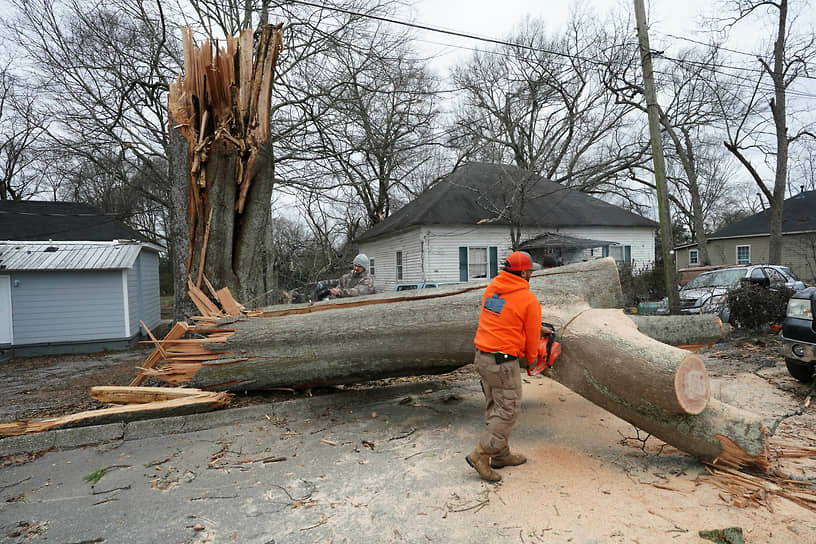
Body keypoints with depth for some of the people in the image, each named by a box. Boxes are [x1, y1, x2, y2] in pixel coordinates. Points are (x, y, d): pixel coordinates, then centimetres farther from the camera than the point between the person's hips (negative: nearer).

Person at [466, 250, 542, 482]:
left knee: (495, 407, 17)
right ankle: (481, 454, 3)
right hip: (504, 362, -8)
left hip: (482, 357, 8)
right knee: (508, 411, 4)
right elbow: (532, 335, -2)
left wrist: (538, 327, 24)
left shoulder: (492, 287, 4)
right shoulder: (529, 300, -13)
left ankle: (501, 455, 28)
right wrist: (531, 359, 17)